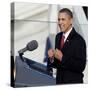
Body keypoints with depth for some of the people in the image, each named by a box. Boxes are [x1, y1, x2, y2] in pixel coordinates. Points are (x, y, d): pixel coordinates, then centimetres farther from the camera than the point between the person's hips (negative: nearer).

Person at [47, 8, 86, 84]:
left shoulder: (78, 40, -16)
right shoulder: (58, 36, 4)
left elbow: (81, 66, -20)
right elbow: (57, 63, 10)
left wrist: (62, 58, -23)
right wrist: (52, 58, -9)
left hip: (73, 82, -6)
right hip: (59, 81, 6)